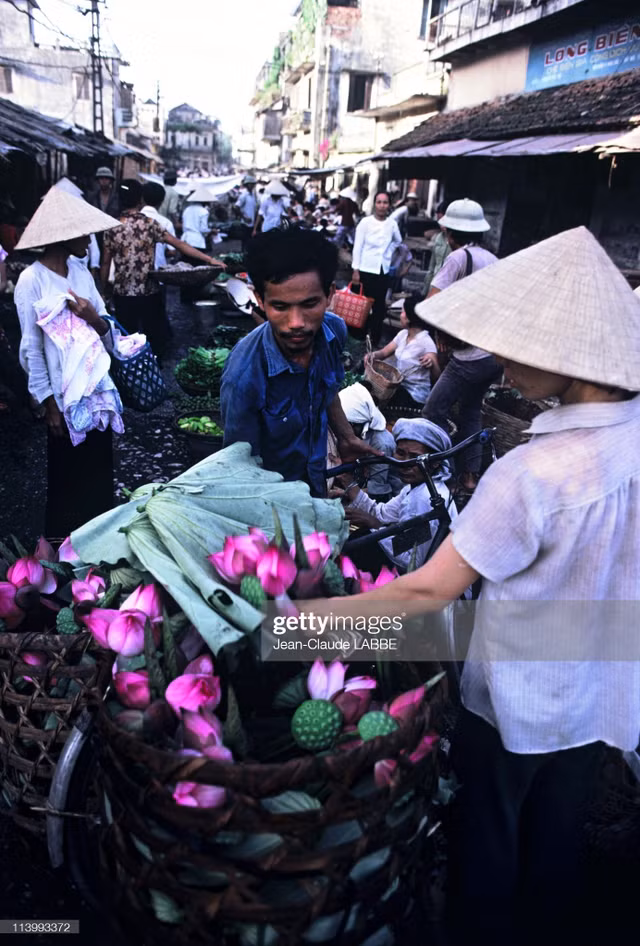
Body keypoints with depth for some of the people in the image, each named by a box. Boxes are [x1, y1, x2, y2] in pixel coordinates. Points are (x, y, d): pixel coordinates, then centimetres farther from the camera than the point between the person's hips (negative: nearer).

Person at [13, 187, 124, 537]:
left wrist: (95, 318, -15)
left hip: (97, 390, 6)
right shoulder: (32, 280, -13)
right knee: (68, 479, 9)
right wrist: (49, 404, -11)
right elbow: (31, 349, -11)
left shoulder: (81, 271, 6)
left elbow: (108, 334, 7)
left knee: (100, 474, 16)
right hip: (65, 398, -6)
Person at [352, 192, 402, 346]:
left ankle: (375, 339, 16)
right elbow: (357, 247, -7)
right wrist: (356, 270, -11)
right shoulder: (365, 222, -7)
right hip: (366, 269, -3)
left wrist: (388, 252, 10)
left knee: (379, 305, 6)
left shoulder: (392, 224, 2)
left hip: (383, 270, 3)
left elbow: (398, 241, 22)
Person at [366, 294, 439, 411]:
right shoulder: (403, 334, 5)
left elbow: (436, 377, -23)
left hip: (415, 395, -7)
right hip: (398, 384, 7)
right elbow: (384, 352, 8)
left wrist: (432, 364, -46)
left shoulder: (426, 342, -18)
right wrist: (373, 354, -16)